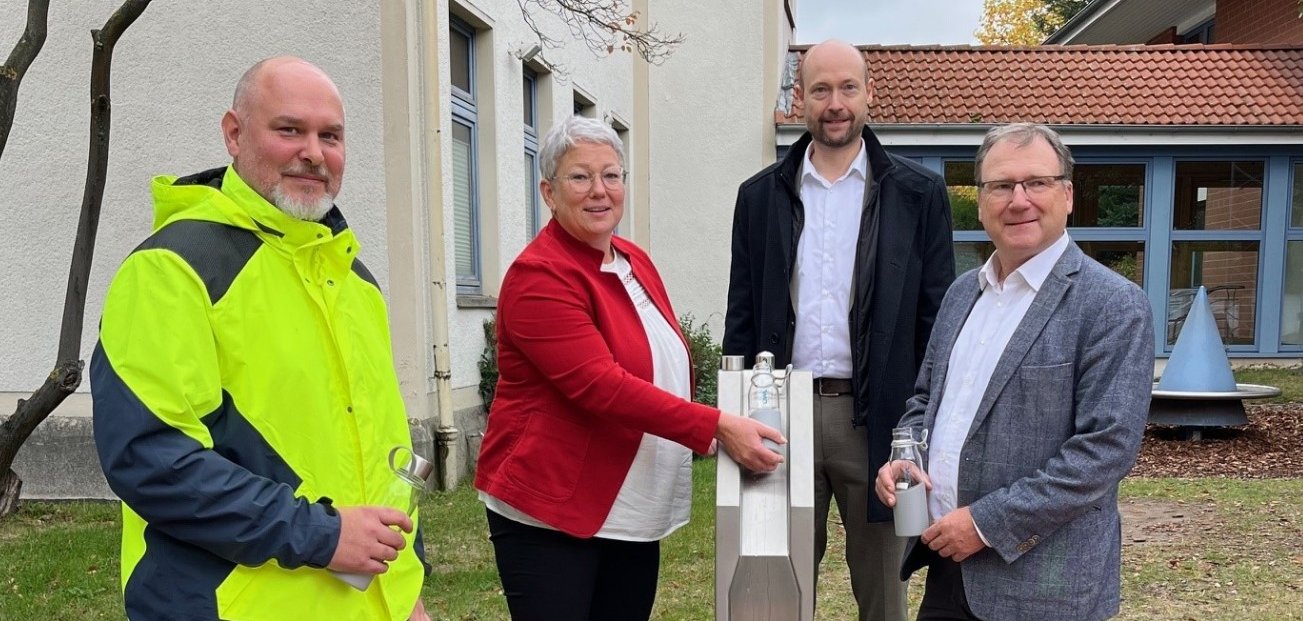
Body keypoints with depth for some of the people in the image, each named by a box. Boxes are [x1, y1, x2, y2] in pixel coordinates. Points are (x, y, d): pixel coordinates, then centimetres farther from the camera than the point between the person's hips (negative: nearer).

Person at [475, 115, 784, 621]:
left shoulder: (635, 261, 9)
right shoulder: (539, 276, -15)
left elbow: (668, 362, 21)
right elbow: (601, 386, -25)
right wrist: (717, 426, -26)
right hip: (549, 512, -7)